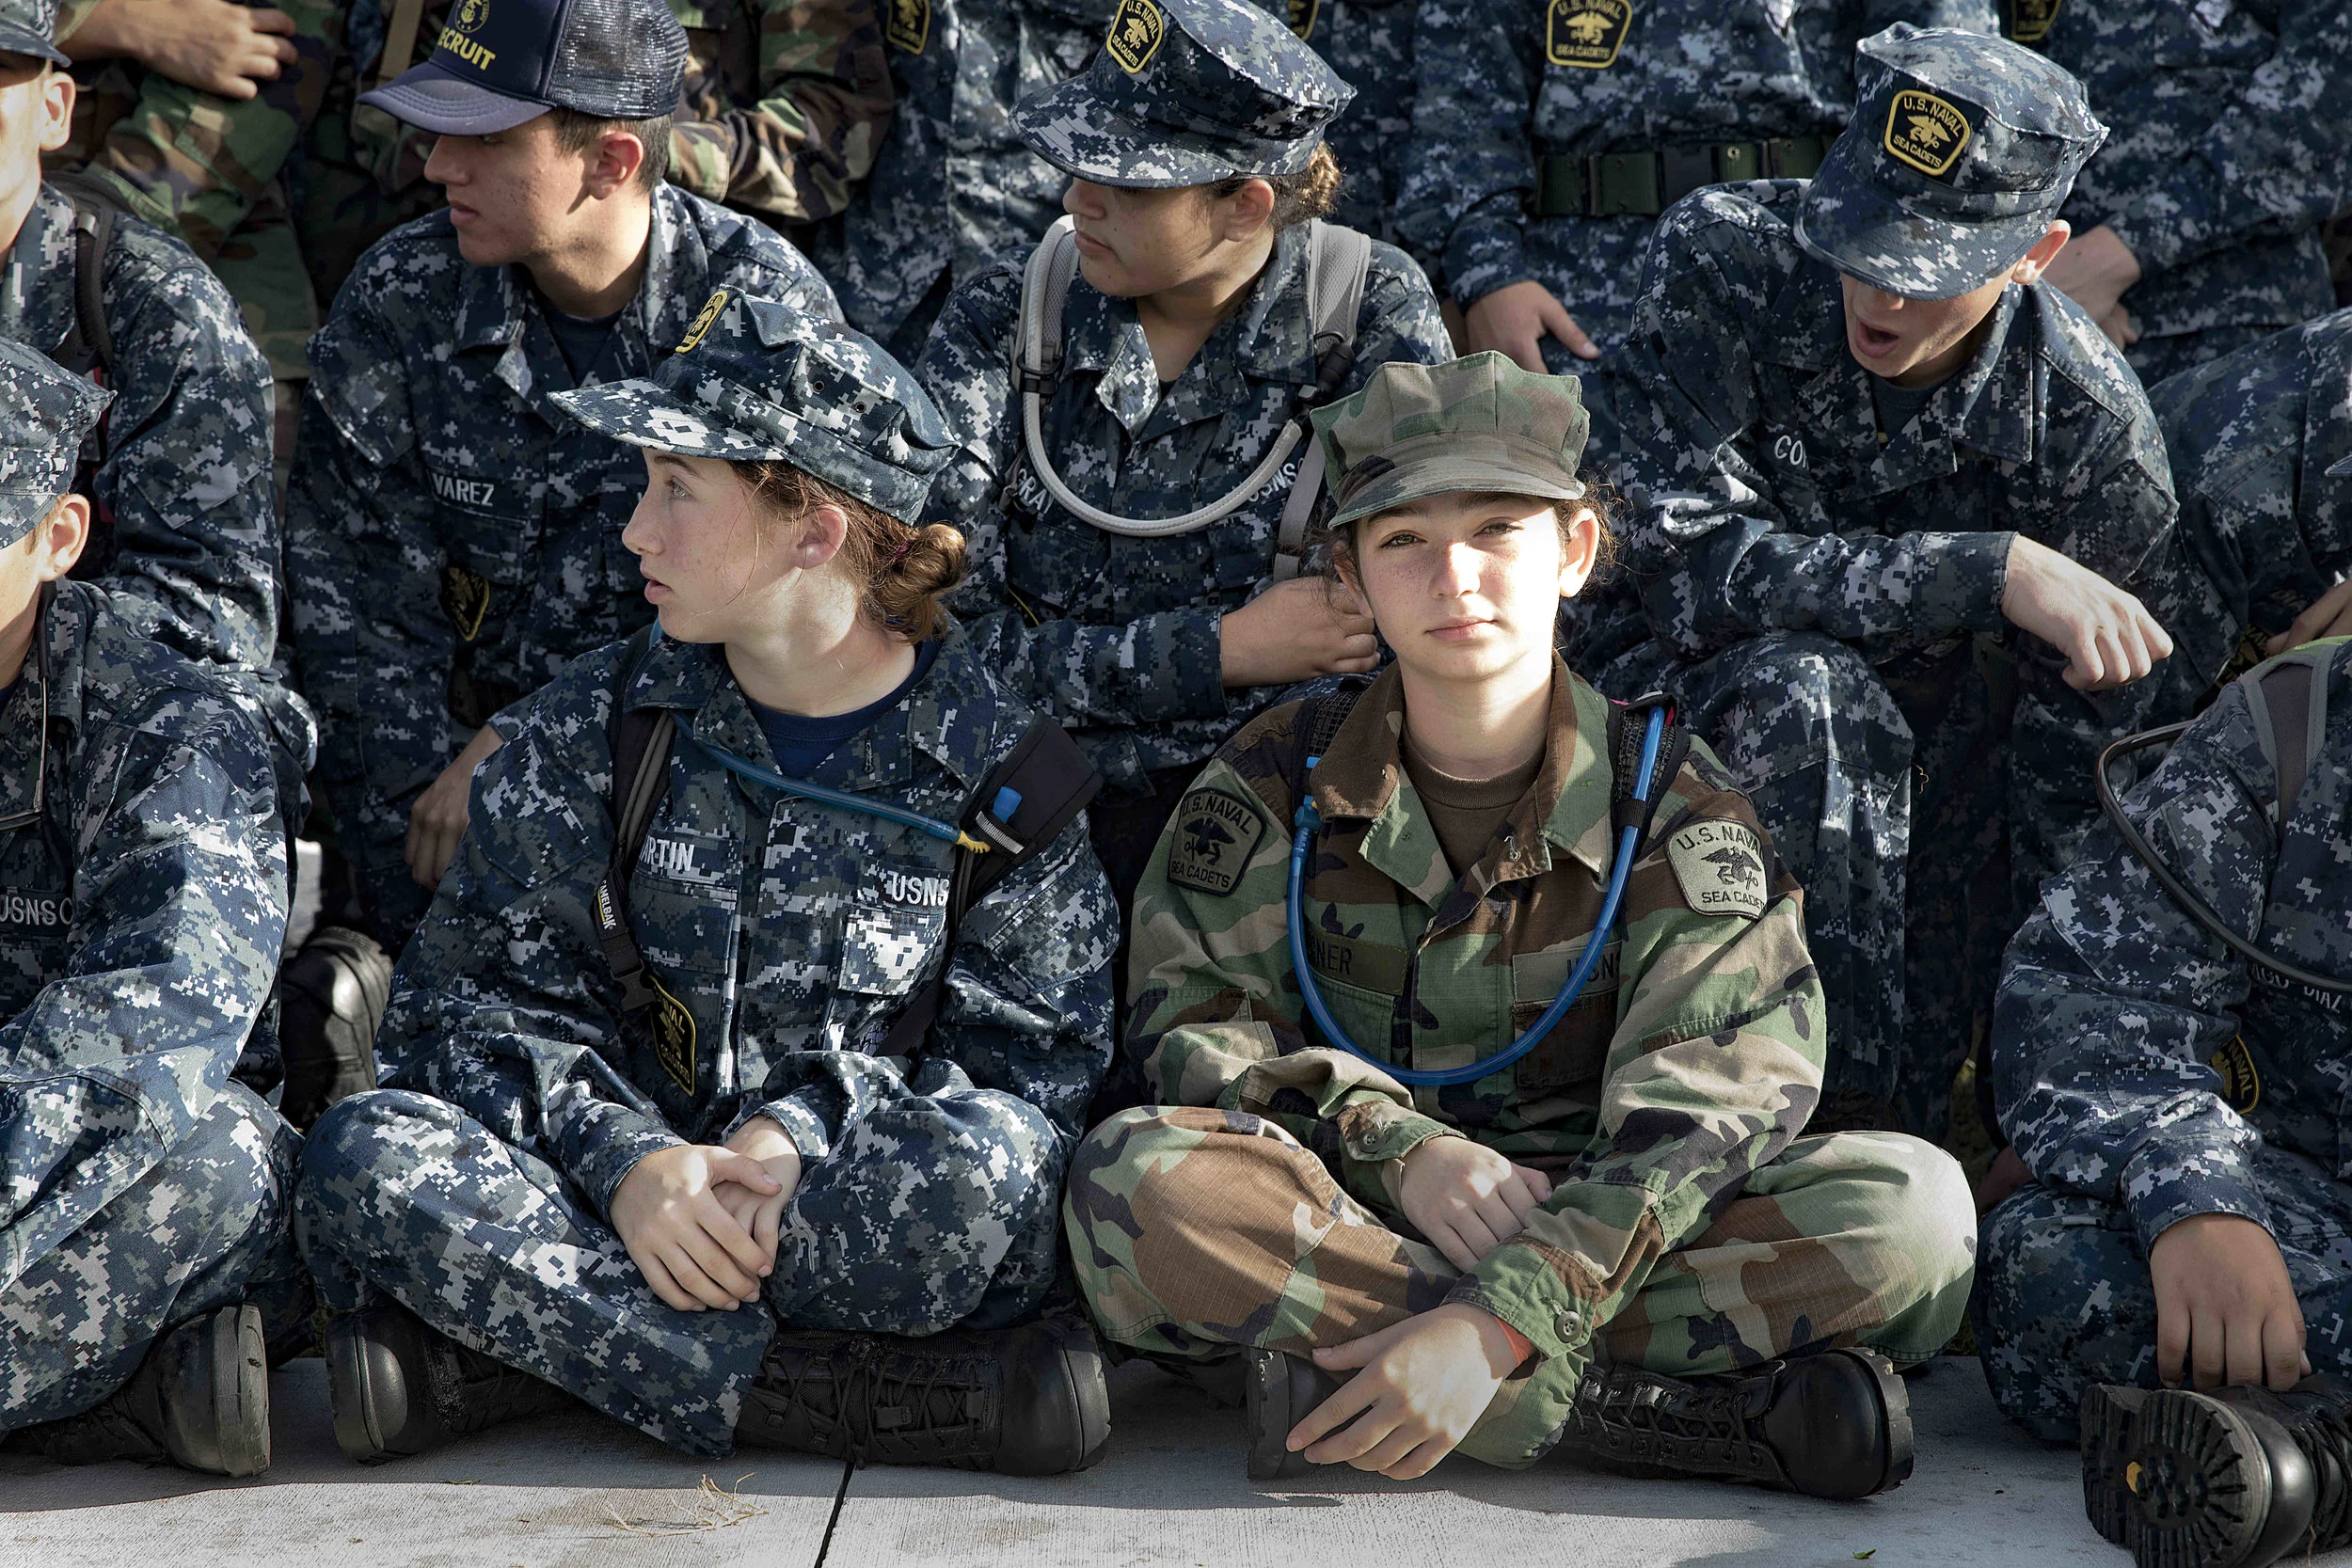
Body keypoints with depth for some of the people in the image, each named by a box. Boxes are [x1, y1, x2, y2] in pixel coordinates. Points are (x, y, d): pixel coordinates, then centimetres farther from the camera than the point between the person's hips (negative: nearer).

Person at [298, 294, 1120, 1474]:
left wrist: (801, 1132, -20)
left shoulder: (992, 760, 1)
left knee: (978, 1161, -36)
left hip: (839, 1217, -2)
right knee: (367, 1158, -27)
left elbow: (1033, 1057, -2)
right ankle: (881, 1396, -30)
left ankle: (501, 1358, -25)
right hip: (610, 1201, 2)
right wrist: (623, 1156, -18)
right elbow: (482, 990, 2)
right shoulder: (596, 724, 8)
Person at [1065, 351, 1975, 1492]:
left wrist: (1502, 1323, -32)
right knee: (1134, 1178, -34)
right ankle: (1670, 1407, -32)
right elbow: (1194, 1021, -1)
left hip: (1582, 1229, 0)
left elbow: (1703, 1100, -15)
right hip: (1341, 1209, 1)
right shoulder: (1278, 780, 4)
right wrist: (1395, 1146, -20)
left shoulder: (1668, 802, -2)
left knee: (1913, 1206, -25)